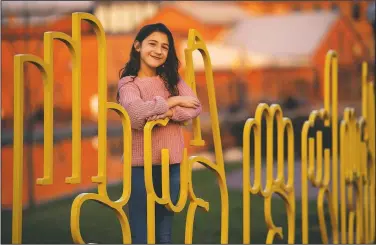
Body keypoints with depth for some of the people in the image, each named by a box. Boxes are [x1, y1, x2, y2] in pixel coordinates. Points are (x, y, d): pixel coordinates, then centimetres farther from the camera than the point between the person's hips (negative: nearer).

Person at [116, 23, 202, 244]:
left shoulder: (172, 79, 11)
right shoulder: (128, 83, -4)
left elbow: (195, 107, -3)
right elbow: (137, 113, -23)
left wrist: (170, 113, -21)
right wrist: (175, 101, -13)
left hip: (172, 164, 5)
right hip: (141, 165, -4)